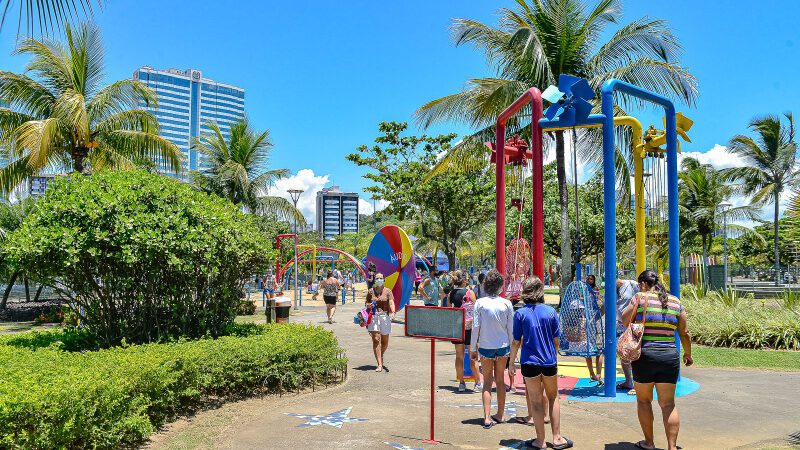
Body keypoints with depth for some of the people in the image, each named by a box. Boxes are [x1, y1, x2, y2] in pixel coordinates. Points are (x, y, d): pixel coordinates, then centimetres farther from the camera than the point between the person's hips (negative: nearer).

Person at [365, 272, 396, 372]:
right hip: (373, 316, 0)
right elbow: (366, 303, 18)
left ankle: (381, 356, 40)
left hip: (385, 316, 0)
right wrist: (368, 305, -6)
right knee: (376, 340, -10)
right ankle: (379, 364, -9)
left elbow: (391, 303, -11)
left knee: (385, 342, 9)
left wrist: (392, 312, -29)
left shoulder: (388, 291, 2)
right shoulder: (370, 291, 7)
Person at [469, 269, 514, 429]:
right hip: (503, 346, 1)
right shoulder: (506, 304, -6)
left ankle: (487, 417, -2)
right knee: (500, 380, 15)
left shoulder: (480, 303, -10)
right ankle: (500, 415, 24)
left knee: (487, 382, 7)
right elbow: (511, 329, 0)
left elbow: (475, 327, -8)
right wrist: (511, 348, 13)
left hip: (485, 347, -1)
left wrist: (473, 348, 1)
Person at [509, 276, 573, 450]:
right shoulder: (550, 311, -3)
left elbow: (516, 342, -7)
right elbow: (556, 340, 3)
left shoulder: (520, 313, -8)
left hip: (530, 362, -2)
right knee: (553, 398, 18)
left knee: (536, 402, 8)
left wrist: (511, 363, 3)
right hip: (550, 362, 2)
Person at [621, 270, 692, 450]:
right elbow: (684, 333, 10)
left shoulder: (640, 298, -5)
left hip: (644, 355, -3)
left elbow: (625, 321, 3)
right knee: (668, 404, 9)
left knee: (643, 400, 13)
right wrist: (687, 353, 25)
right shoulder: (675, 302, 6)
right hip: (669, 355, 3)